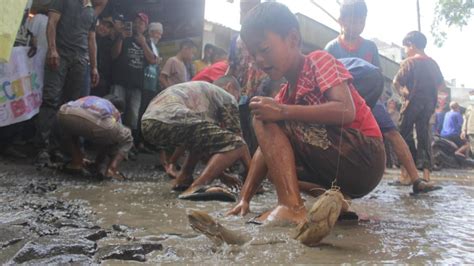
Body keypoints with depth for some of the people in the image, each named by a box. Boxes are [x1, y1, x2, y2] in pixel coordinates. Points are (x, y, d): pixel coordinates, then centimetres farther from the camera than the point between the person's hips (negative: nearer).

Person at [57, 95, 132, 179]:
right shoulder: (115, 112, 35)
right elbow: (109, 140, 39)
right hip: (95, 121, -4)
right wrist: (97, 164, 54)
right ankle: (111, 170, 7)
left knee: (70, 130, 44)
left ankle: (76, 163, 29)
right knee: (126, 138, 24)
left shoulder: (88, 98, 45)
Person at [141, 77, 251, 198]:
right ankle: (196, 187, -19)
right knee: (235, 145, -2)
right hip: (170, 121, -9)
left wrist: (220, 173, 43)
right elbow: (237, 138, 14)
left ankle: (182, 179, 20)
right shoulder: (227, 97, 17)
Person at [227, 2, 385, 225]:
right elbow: (268, 145, 7)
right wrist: (245, 197, -3)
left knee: (266, 120, -13)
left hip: (364, 157, -9)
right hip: (343, 174, 9)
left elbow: (346, 112, -21)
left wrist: (283, 111, -26)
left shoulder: (319, 60, -5)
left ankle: (291, 206, -22)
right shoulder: (286, 94, 16)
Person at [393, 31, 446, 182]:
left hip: (412, 102, -6)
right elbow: (442, 84, 16)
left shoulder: (409, 62, -8)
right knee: (424, 135, 10)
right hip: (429, 102, 6)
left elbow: (396, 82, -15)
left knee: (405, 135, 2)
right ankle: (426, 171, 7)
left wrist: (402, 93, 2)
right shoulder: (432, 63, 10)